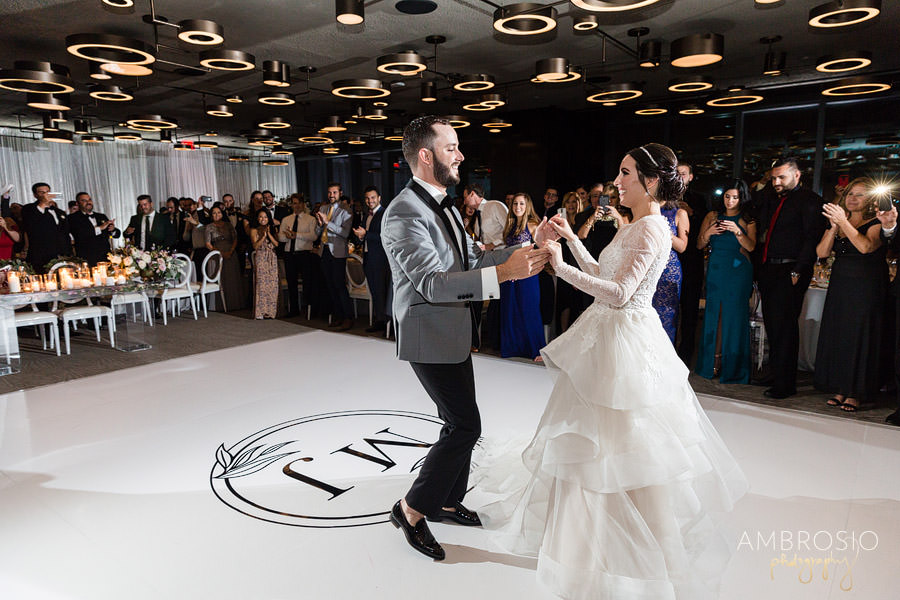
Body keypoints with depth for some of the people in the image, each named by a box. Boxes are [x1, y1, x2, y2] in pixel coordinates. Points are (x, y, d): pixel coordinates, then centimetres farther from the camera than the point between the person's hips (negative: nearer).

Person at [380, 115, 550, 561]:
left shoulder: (444, 207, 12)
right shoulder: (403, 214, -20)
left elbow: (473, 259, 12)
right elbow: (432, 283, -29)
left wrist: (529, 244, 3)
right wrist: (504, 272, -36)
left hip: (454, 332, 10)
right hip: (429, 336, -9)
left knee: (460, 422, 17)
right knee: (466, 425, -7)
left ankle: (447, 502, 35)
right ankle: (411, 508, 11)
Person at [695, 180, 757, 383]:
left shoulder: (748, 219, 5)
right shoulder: (712, 216, 11)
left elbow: (751, 247, -7)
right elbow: (699, 245, 9)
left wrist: (737, 231, -20)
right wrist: (708, 233, -10)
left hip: (738, 271, -2)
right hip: (716, 270, 3)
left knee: (735, 315, -4)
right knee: (714, 313, 2)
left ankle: (733, 367, 4)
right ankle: (713, 361, 10)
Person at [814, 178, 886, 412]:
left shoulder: (876, 224, -4)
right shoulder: (836, 221, 11)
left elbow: (866, 246, -23)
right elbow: (821, 252, 1)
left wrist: (844, 222, -22)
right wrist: (834, 227, -11)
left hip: (865, 289, -5)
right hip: (839, 286, 5)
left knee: (858, 336, -2)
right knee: (836, 335, 4)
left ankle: (855, 394, 7)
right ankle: (840, 389, 14)